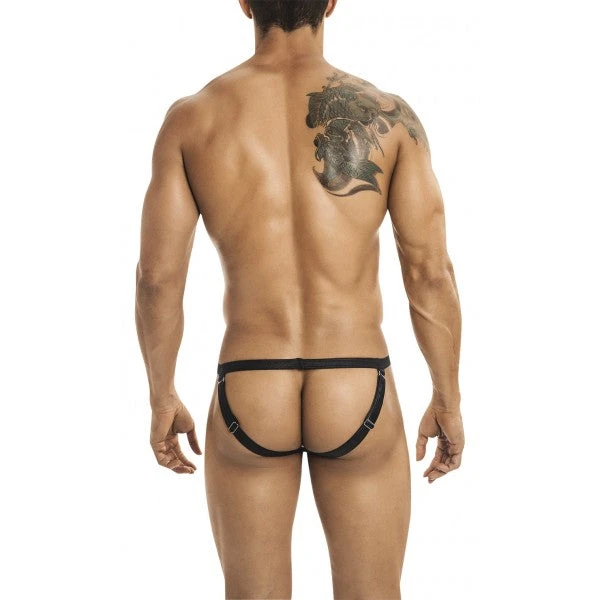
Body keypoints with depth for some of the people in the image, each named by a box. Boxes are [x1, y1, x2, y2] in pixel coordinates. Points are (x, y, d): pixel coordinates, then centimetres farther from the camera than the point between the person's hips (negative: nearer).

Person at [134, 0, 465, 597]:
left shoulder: (191, 117, -4)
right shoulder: (389, 114, -6)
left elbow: (157, 278, -3)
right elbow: (431, 275, -5)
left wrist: (162, 399, 11)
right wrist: (448, 399, 8)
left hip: (247, 398, 1)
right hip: (359, 395, -1)